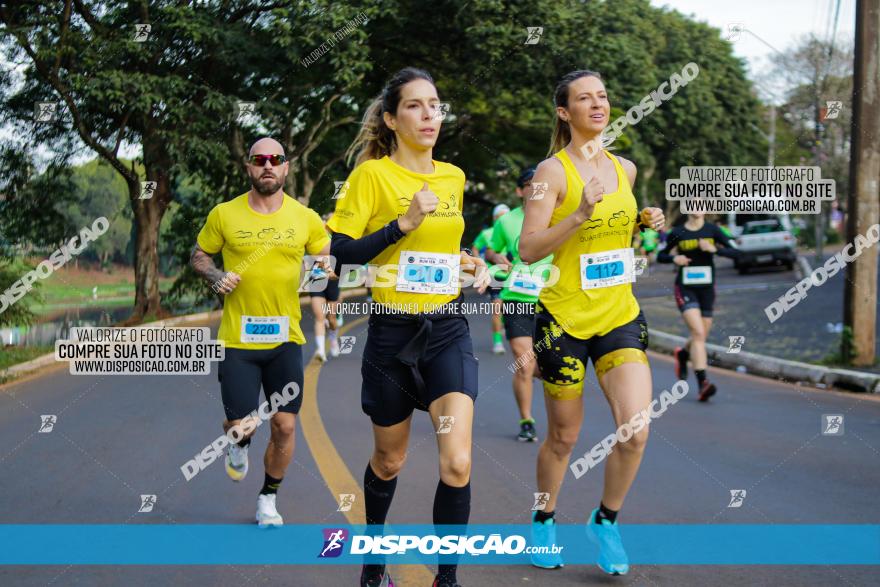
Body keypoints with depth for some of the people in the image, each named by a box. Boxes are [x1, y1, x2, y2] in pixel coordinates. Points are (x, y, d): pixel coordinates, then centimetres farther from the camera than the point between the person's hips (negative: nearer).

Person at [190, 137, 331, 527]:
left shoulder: (305, 218, 0)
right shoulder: (224, 214, -3)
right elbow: (199, 254, 10)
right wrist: (216, 277, -9)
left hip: (286, 339, 2)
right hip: (238, 339, -1)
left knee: (284, 425, 3)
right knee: (241, 424, -4)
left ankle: (268, 499, 24)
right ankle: (239, 444, 35)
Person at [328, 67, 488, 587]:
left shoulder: (454, 178, 8)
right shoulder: (373, 174, -8)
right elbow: (342, 252, -14)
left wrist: (468, 262, 4)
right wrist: (404, 222, -21)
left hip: (448, 329, 3)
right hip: (393, 332, -3)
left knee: (457, 463, -14)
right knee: (389, 461, 14)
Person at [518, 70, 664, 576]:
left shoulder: (624, 168, 8)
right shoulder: (553, 170, -9)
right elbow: (528, 250, -15)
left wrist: (644, 223, 4)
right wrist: (580, 213, -27)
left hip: (621, 316, 4)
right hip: (565, 319, -4)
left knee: (635, 430, -11)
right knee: (564, 437, 7)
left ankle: (606, 520, 13)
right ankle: (544, 521, 32)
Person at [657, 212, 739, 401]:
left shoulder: (712, 230, 0)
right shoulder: (677, 233, -1)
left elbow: (735, 253, -4)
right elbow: (661, 256, 9)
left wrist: (714, 249, -20)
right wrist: (674, 258, -12)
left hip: (707, 288, 3)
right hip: (685, 288, -3)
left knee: (701, 337, 12)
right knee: (698, 333, -19)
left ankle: (682, 353, 46)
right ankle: (702, 382, -21)